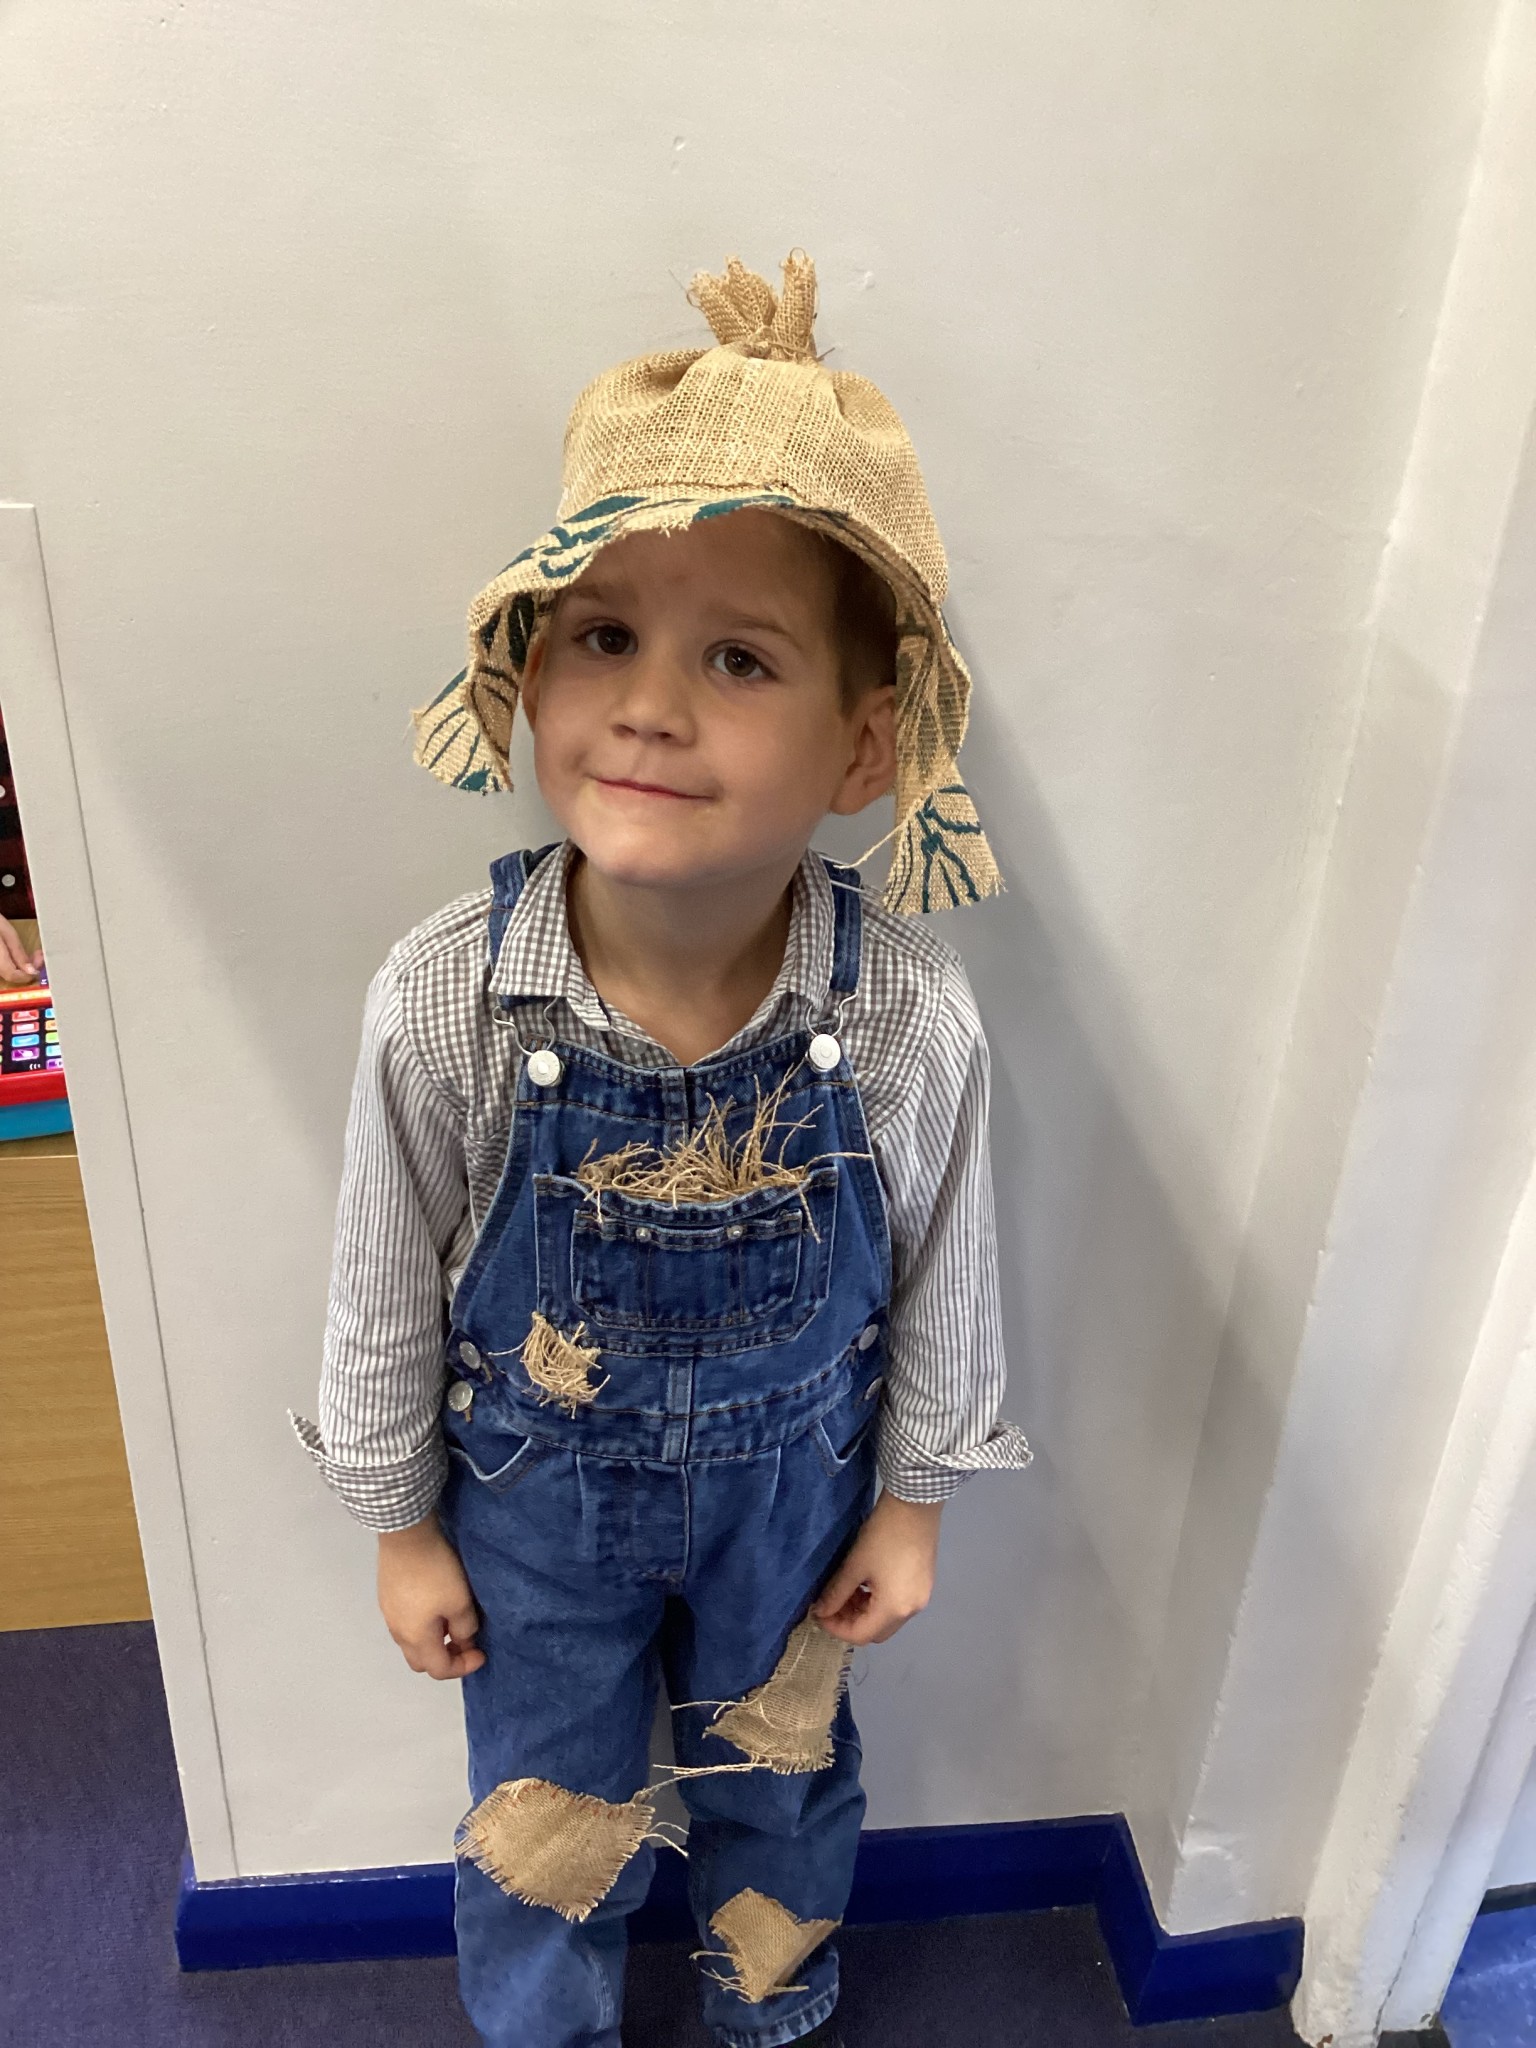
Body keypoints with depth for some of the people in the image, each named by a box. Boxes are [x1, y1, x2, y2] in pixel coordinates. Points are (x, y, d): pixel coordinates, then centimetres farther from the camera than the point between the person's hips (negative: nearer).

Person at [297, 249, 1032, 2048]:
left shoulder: (910, 1018, -27)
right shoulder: (442, 1006, -28)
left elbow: (941, 1282, -9)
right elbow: (386, 1293, -12)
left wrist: (912, 1498, 2)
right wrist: (400, 1524, 0)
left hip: (793, 1486, 2)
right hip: (535, 1491, -1)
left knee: (780, 1783, 29)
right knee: (544, 1822, 23)